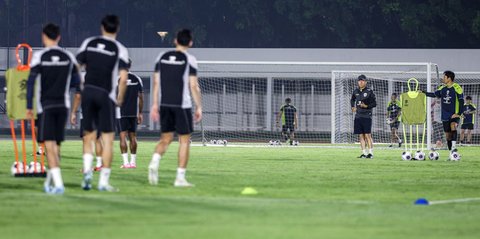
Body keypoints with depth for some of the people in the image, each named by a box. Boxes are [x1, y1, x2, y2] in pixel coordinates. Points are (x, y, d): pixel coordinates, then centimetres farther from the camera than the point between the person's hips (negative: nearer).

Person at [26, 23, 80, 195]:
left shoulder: (39, 57, -7)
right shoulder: (69, 57, 4)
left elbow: (31, 82, -9)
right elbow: (76, 81, 9)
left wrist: (29, 107, -4)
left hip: (45, 105, -4)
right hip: (63, 105, 4)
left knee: (49, 144, -6)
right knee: (56, 145, 14)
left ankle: (58, 184, -18)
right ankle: (50, 182, 21)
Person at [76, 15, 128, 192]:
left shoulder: (89, 43, 6)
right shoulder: (120, 49, -3)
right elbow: (123, 78, -11)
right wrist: (120, 99, 1)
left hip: (88, 91, 3)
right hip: (106, 95, -3)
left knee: (88, 136, 14)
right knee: (108, 138, 3)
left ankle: (87, 171, -7)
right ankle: (103, 181, -1)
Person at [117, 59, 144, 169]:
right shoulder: (137, 79, 6)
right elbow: (140, 97, 8)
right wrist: (140, 113, 14)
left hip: (121, 112, -4)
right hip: (133, 112, 4)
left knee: (123, 136, -5)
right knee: (132, 136, 11)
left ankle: (125, 162, -13)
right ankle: (133, 161, 14)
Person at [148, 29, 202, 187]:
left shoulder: (162, 57, 8)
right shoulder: (189, 60, -5)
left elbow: (156, 82, 8)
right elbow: (193, 86, -8)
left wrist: (155, 104, 13)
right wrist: (199, 107, -1)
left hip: (164, 104, 4)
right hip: (182, 105, -4)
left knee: (166, 138, 14)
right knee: (184, 140, 5)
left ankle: (155, 162, -14)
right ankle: (180, 178, 2)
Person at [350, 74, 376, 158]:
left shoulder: (369, 91, -4)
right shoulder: (355, 91, 11)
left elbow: (374, 103, -3)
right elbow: (352, 100, 29)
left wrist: (366, 106, -18)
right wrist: (353, 107, 12)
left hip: (367, 116, -5)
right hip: (358, 116, 5)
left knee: (367, 135, -9)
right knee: (361, 136, 4)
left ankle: (370, 152, -5)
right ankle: (364, 153, 8)